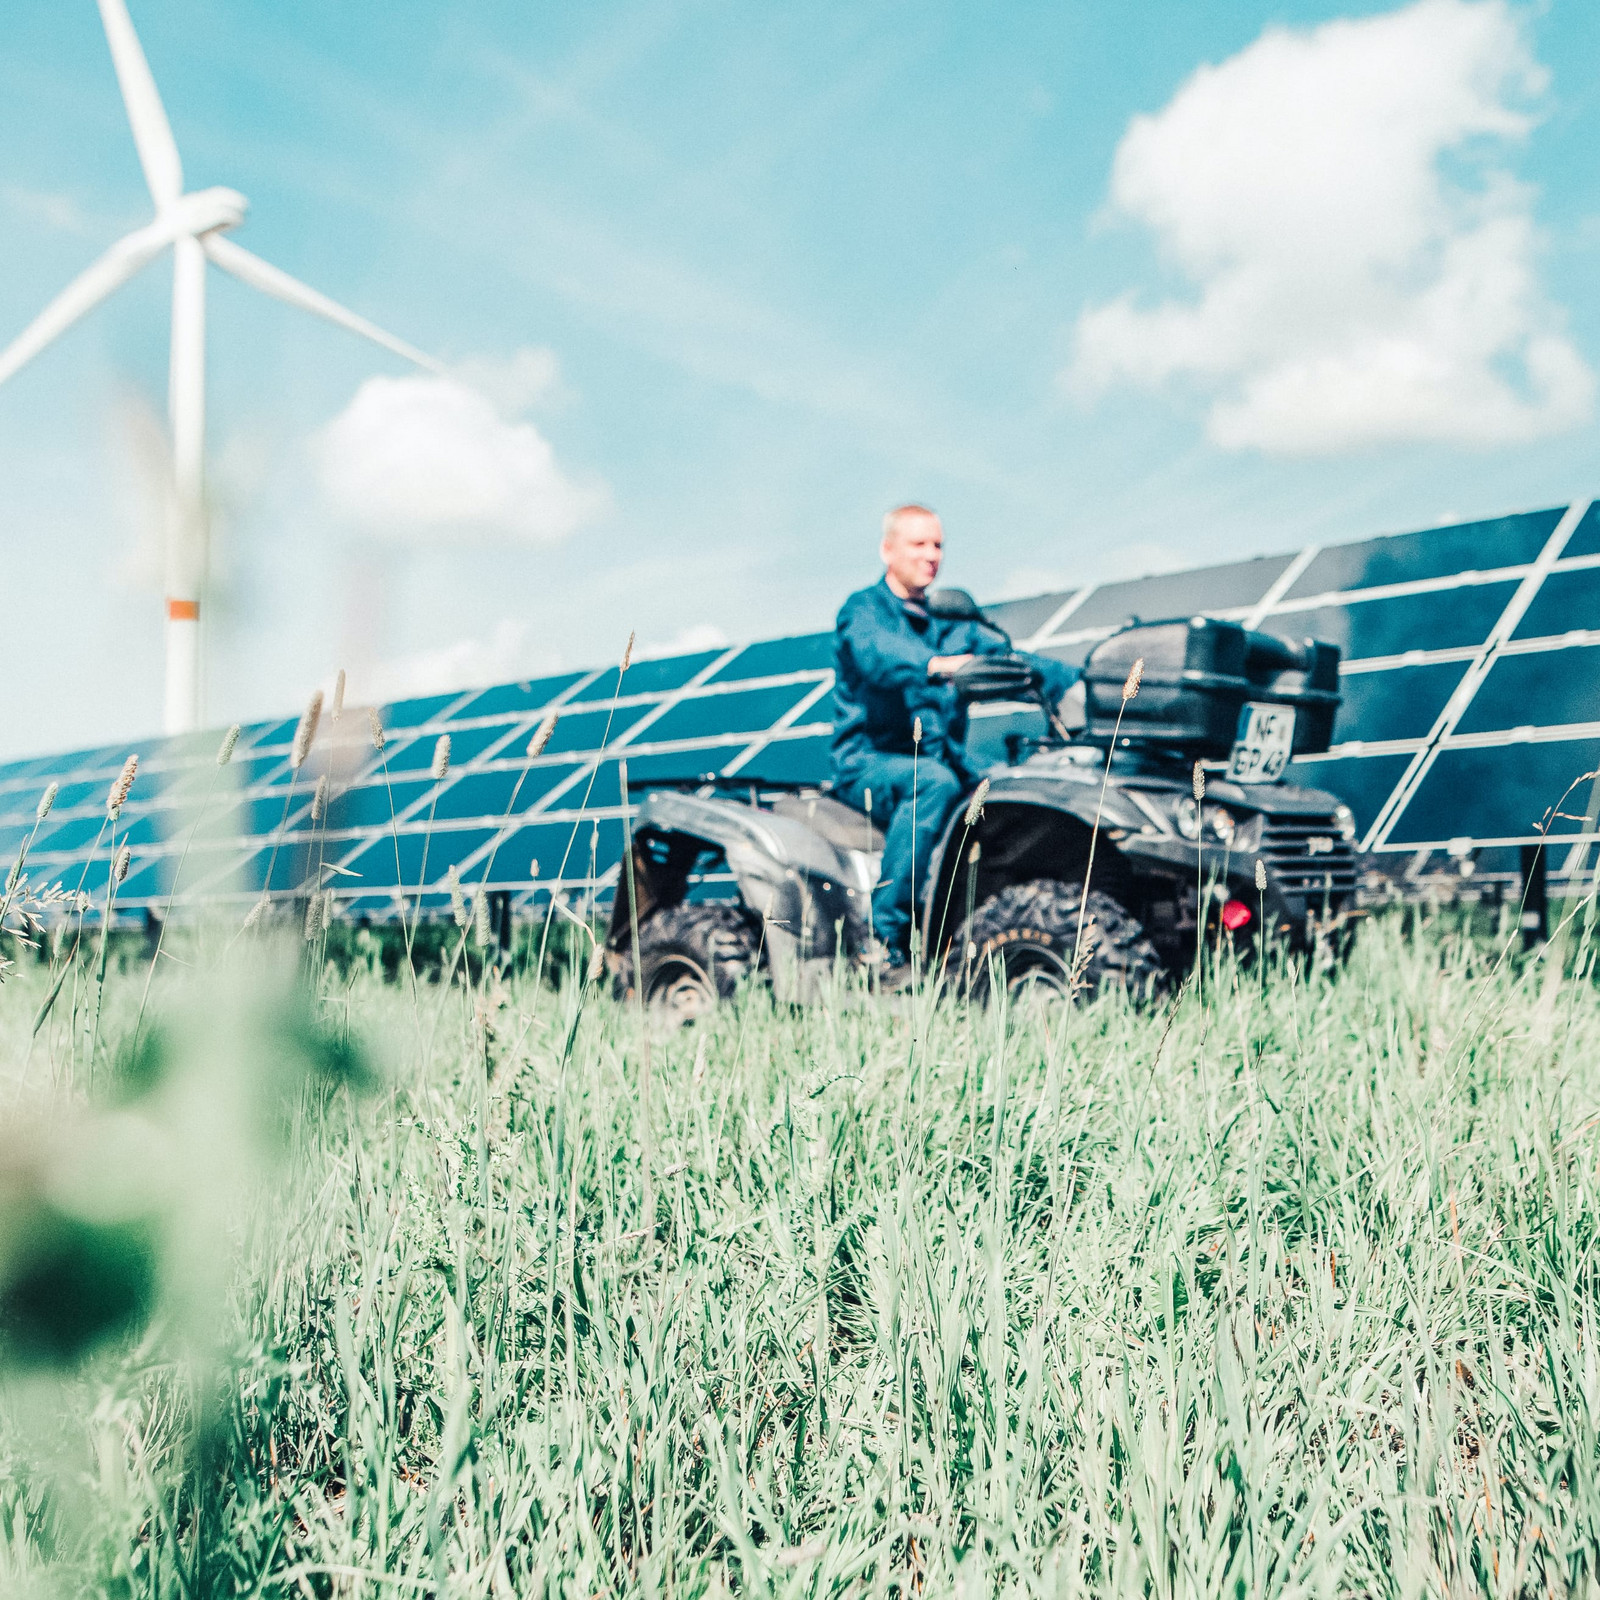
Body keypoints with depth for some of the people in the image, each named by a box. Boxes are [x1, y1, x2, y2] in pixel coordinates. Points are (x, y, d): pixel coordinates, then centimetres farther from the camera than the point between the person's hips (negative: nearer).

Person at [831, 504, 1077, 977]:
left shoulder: (952, 625, 20)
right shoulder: (863, 611, 0)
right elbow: (879, 655, -23)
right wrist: (935, 666, -45)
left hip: (942, 764, 5)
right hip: (868, 765, -5)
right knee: (934, 782, -37)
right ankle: (885, 937, -36)